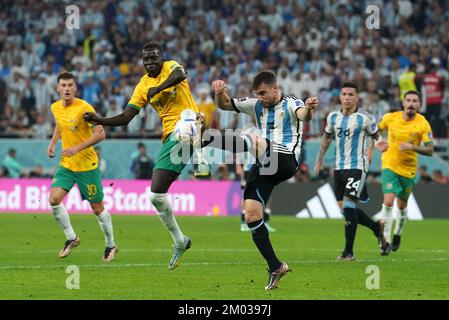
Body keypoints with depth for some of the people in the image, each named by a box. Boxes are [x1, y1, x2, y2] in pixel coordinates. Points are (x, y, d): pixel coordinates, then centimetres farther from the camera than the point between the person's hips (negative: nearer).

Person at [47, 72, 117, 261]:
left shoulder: (83, 108, -17)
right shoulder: (55, 107, 3)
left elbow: (100, 134, -19)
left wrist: (78, 148, -25)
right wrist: (53, 142, 11)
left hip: (87, 165, -5)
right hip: (66, 165, 5)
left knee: (97, 208, 3)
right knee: (54, 199, -13)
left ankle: (111, 245, 22)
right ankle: (71, 238, 5)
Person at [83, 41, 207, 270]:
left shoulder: (171, 67, -1)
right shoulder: (143, 86, 13)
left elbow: (180, 75, -27)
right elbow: (125, 118, 11)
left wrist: (159, 88, -39)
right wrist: (99, 120, -2)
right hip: (170, 138, 5)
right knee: (156, 194, 0)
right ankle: (179, 242, 13)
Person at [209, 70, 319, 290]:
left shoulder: (291, 104, 1)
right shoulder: (256, 105, 18)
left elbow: (303, 115, -23)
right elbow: (224, 105, 16)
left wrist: (308, 109, -48)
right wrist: (219, 91, -7)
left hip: (286, 162, -6)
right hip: (264, 167, 6)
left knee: (254, 141, -31)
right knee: (251, 216, -5)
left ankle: (202, 140, -38)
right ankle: (275, 268, 0)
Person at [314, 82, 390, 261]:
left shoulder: (366, 119, -6)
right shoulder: (333, 117, 7)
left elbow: (376, 136, 10)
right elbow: (326, 137, 22)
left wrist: (379, 143, -9)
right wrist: (319, 160, 22)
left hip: (357, 167, -6)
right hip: (339, 167, 6)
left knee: (349, 206, -16)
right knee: (345, 210, 6)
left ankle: (349, 251, -8)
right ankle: (377, 227, 31)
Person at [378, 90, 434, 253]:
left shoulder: (423, 124, -11)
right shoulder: (390, 118, -6)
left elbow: (430, 151, -12)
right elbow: (376, 130, 15)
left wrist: (413, 147, -27)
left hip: (408, 169, 1)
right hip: (389, 165, -1)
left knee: (402, 206, 12)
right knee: (388, 201, -18)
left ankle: (397, 234, 38)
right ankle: (386, 238, -12)